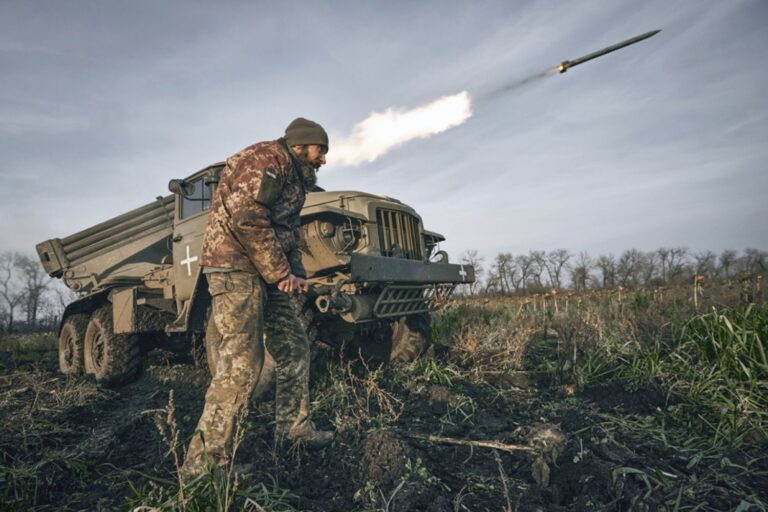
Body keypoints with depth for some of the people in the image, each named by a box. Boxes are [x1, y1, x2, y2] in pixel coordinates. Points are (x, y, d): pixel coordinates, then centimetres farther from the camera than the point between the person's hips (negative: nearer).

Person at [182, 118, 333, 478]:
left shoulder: (294, 178, 22)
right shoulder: (267, 158, -10)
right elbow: (247, 218, -23)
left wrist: (295, 273, 8)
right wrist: (280, 272, -17)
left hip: (264, 273, 10)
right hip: (236, 267, -10)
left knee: (294, 348, 11)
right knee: (241, 364, -13)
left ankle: (292, 425, 24)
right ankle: (204, 461, -4)